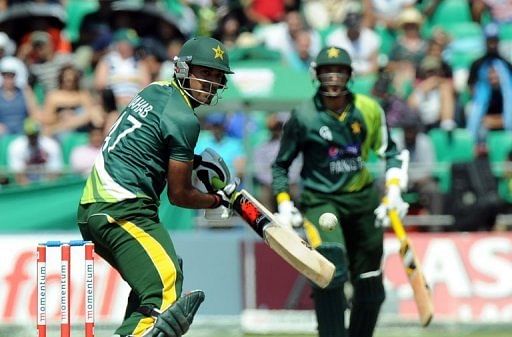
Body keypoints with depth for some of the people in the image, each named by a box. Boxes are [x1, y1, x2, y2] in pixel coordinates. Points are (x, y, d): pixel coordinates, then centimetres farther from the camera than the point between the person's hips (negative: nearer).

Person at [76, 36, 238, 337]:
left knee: (151, 287, 28)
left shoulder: (155, 91, 17)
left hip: (92, 209, 10)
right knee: (166, 298, -25)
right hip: (122, 210, -10)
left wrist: (194, 161, 21)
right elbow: (179, 195, -3)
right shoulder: (183, 119, -9)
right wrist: (219, 199, 15)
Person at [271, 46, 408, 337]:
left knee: (370, 287, 7)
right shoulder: (303, 116, -7)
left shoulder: (369, 110, 0)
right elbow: (281, 165, 4)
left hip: (362, 198, 4)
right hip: (320, 200, -3)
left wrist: (393, 191, 0)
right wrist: (284, 205, -6)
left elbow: (390, 152, 12)